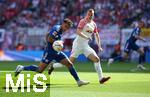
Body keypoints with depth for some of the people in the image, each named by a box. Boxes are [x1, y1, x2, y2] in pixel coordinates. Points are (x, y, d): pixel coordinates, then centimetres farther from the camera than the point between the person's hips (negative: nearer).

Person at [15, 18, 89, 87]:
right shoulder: (57, 28, -19)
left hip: (57, 52, 9)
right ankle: (22, 68, 10)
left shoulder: (60, 30, 9)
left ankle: (78, 81, 5)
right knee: (39, 70, -5)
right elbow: (49, 39, -25)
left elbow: (47, 35, 17)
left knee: (70, 64, 1)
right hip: (49, 52, -9)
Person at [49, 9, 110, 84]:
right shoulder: (83, 21, -9)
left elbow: (96, 35, 24)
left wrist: (99, 46, 17)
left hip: (86, 45, 6)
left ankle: (101, 78, -7)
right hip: (78, 44, -6)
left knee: (96, 59, -7)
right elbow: (78, 32, -22)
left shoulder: (94, 24, 12)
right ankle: (53, 66, 12)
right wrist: (86, 37, -34)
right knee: (70, 62, -9)